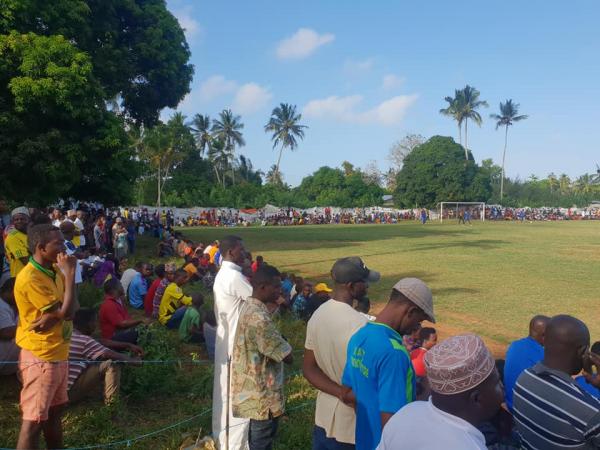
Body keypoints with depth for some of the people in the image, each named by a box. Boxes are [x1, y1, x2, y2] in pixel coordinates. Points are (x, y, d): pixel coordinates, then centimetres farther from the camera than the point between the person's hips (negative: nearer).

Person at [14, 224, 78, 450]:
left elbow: (72, 307, 4)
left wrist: (52, 316, -16)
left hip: (58, 354, 9)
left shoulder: (55, 270, 6)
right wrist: (70, 273, -20)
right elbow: (65, 312, -22)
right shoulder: (30, 278, -21)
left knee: (54, 411, 21)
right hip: (40, 357, -9)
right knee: (33, 420, 0)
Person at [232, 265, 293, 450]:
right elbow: (287, 356, -24)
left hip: (254, 390, 10)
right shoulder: (259, 318, -28)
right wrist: (283, 342, -4)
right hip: (262, 394, -10)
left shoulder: (249, 307, 4)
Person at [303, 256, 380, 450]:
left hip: (323, 414, 7)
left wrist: (340, 392, -13)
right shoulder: (359, 324, -26)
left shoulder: (317, 315, -2)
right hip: (351, 422, -7)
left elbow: (309, 368, -3)